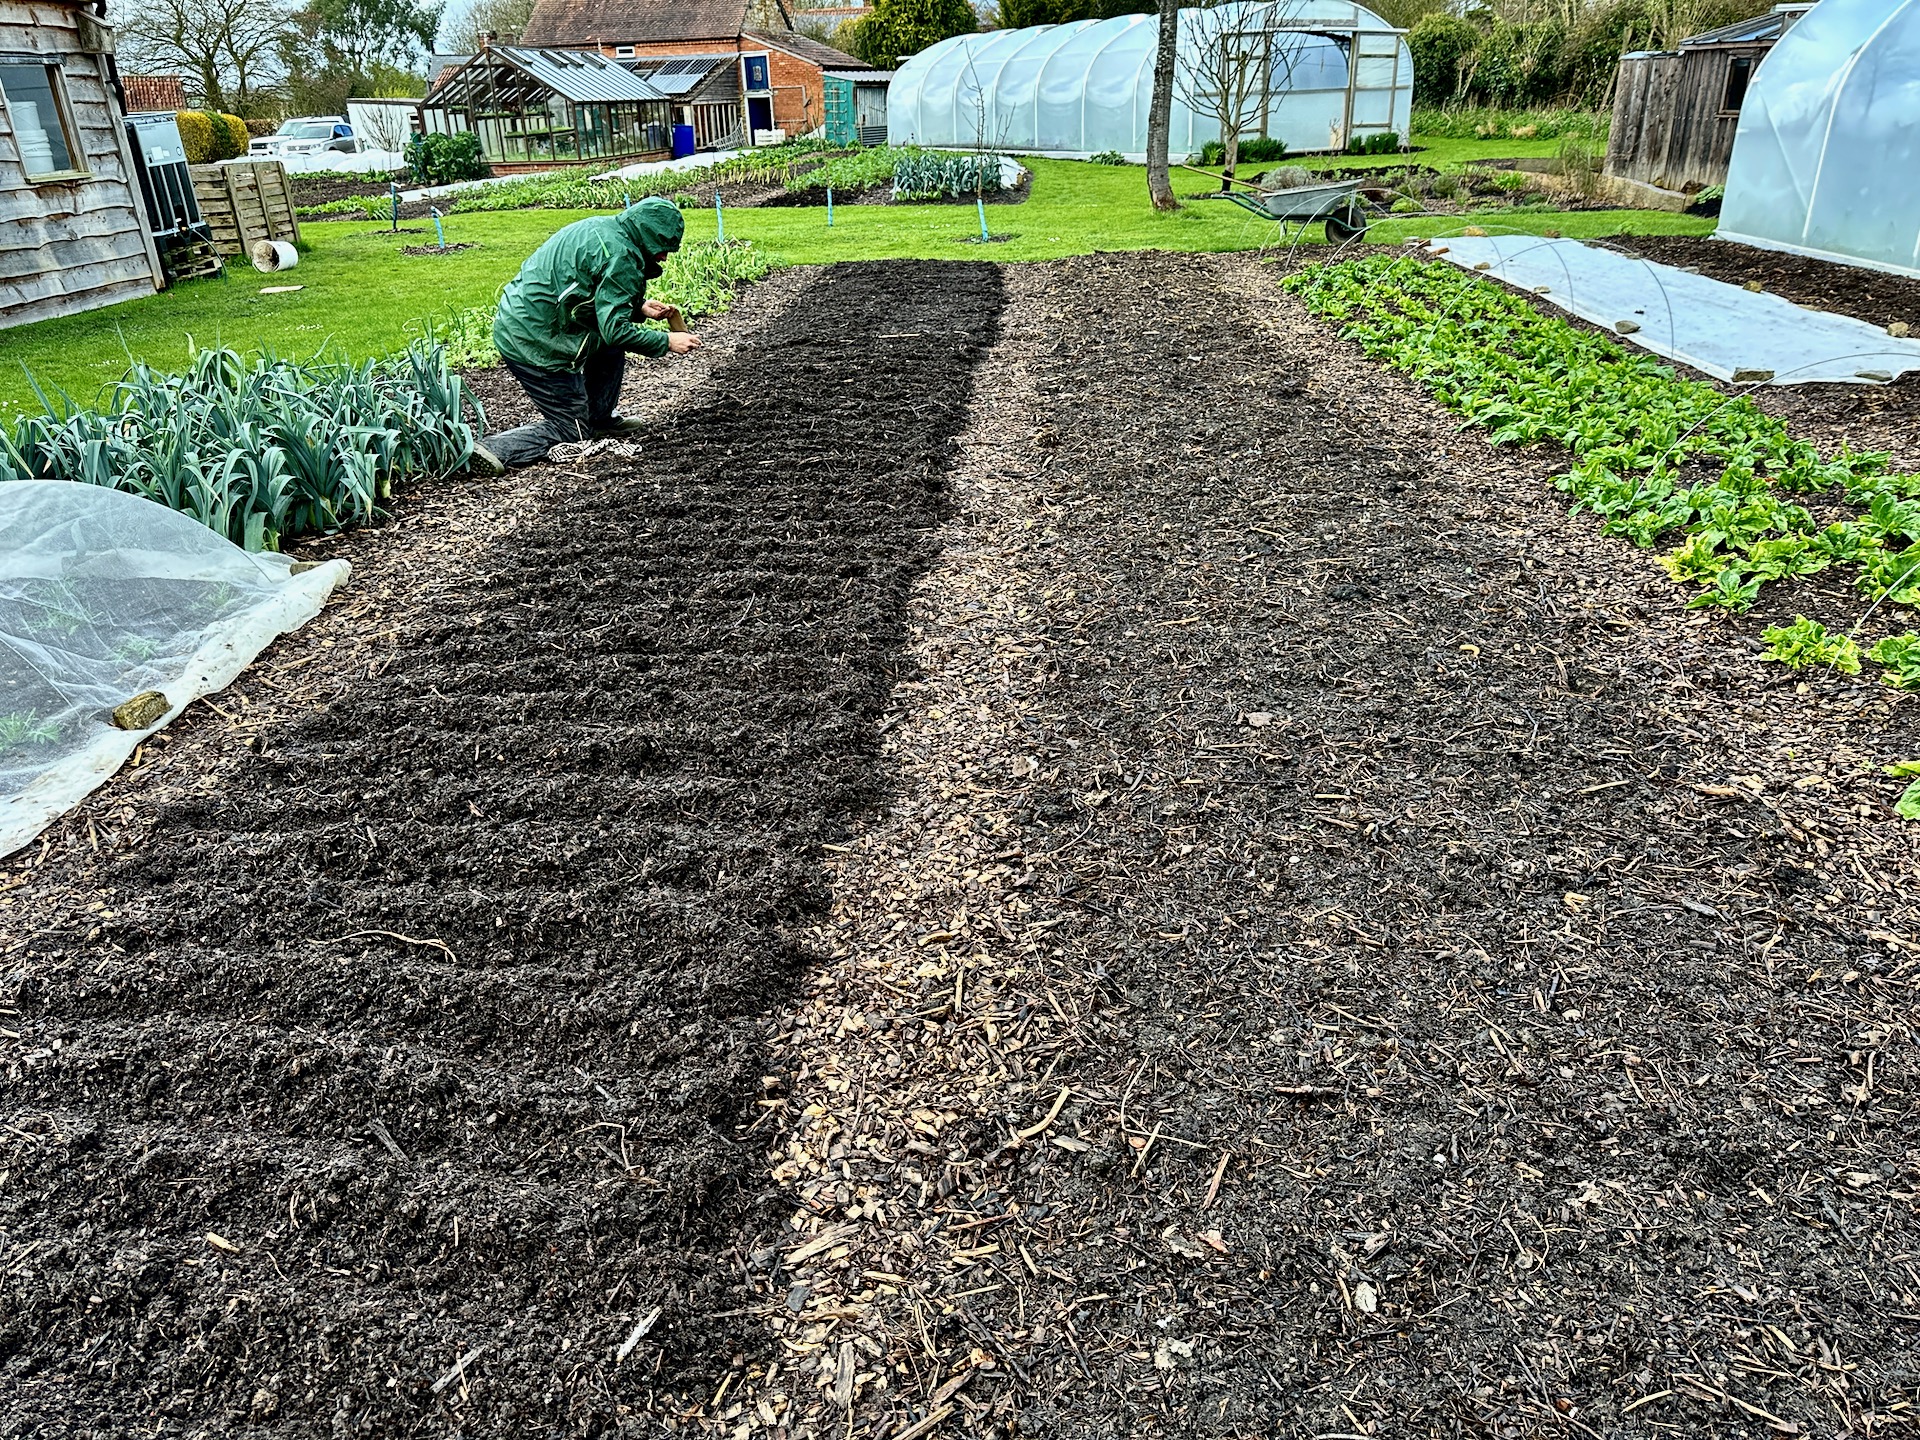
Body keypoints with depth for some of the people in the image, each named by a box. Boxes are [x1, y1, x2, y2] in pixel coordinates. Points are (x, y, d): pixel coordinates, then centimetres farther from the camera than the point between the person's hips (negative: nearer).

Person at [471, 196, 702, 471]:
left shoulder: (602, 227, 11)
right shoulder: (620, 256, -18)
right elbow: (615, 329, -20)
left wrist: (638, 307, 14)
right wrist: (667, 342, -10)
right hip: (534, 344, -9)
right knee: (572, 431, 3)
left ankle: (600, 418, 26)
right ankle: (493, 450, -11)